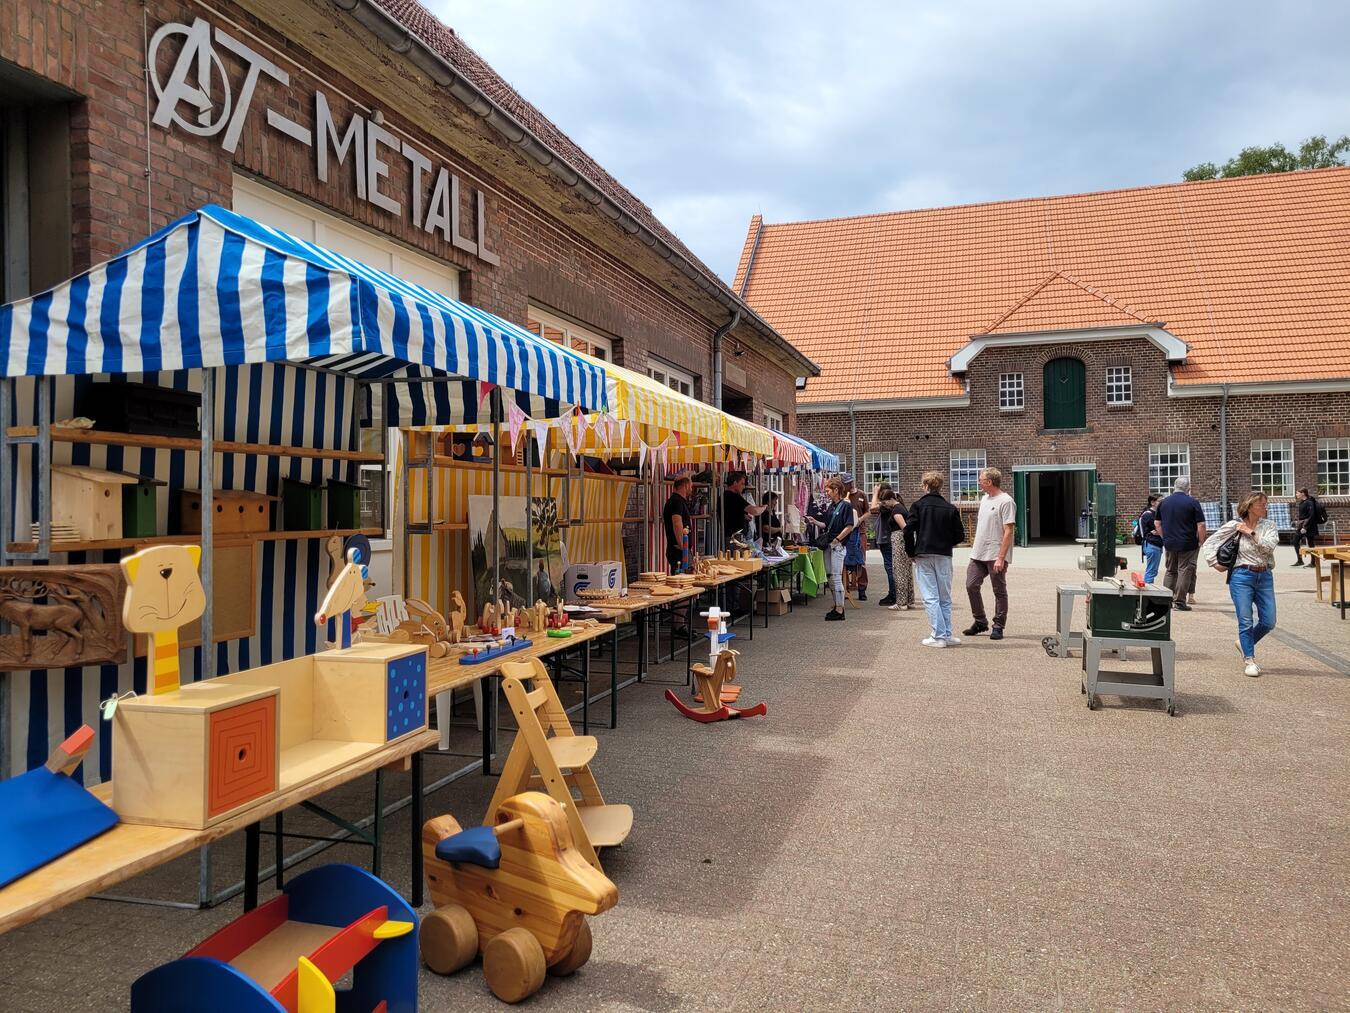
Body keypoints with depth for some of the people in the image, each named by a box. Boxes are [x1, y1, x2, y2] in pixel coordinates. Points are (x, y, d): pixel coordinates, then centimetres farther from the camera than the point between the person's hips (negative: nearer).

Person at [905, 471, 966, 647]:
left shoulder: (918, 505, -4)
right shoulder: (950, 508, 3)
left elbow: (908, 530, -11)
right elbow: (960, 535, 3)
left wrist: (911, 552, 2)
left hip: (923, 557, -2)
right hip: (944, 557, 3)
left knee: (931, 598, -1)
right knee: (945, 598, 12)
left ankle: (939, 636, -5)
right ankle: (947, 635, 13)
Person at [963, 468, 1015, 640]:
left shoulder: (1006, 501, -13)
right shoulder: (984, 499, 14)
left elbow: (1008, 532, -17)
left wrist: (1001, 557, -21)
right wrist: (975, 541, 17)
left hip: (996, 556, -8)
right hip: (978, 554, 8)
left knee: (999, 591, 3)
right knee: (971, 586, 6)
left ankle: (998, 626, 12)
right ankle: (980, 622, 19)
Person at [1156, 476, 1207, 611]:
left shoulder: (1164, 502, 6)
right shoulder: (1192, 502, -9)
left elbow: (1157, 524, 12)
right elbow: (1201, 525, -12)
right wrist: (1201, 541, -1)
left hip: (1169, 544, 5)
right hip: (1188, 544, -5)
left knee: (1170, 571, 15)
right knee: (1185, 571, 1)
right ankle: (1179, 602, 1)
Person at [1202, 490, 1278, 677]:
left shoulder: (1269, 525, 4)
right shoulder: (1233, 525, -3)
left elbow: (1269, 546, -13)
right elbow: (1210, 542, 1)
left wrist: (1250, 532, -13)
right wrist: (1215, 563, -3)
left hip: (1265, 577, 3)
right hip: (1242, 577, -3)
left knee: (1268, 622, 5)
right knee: (1246, 621, -2)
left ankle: (1244, 643, 31)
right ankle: (1249, 660, 10)